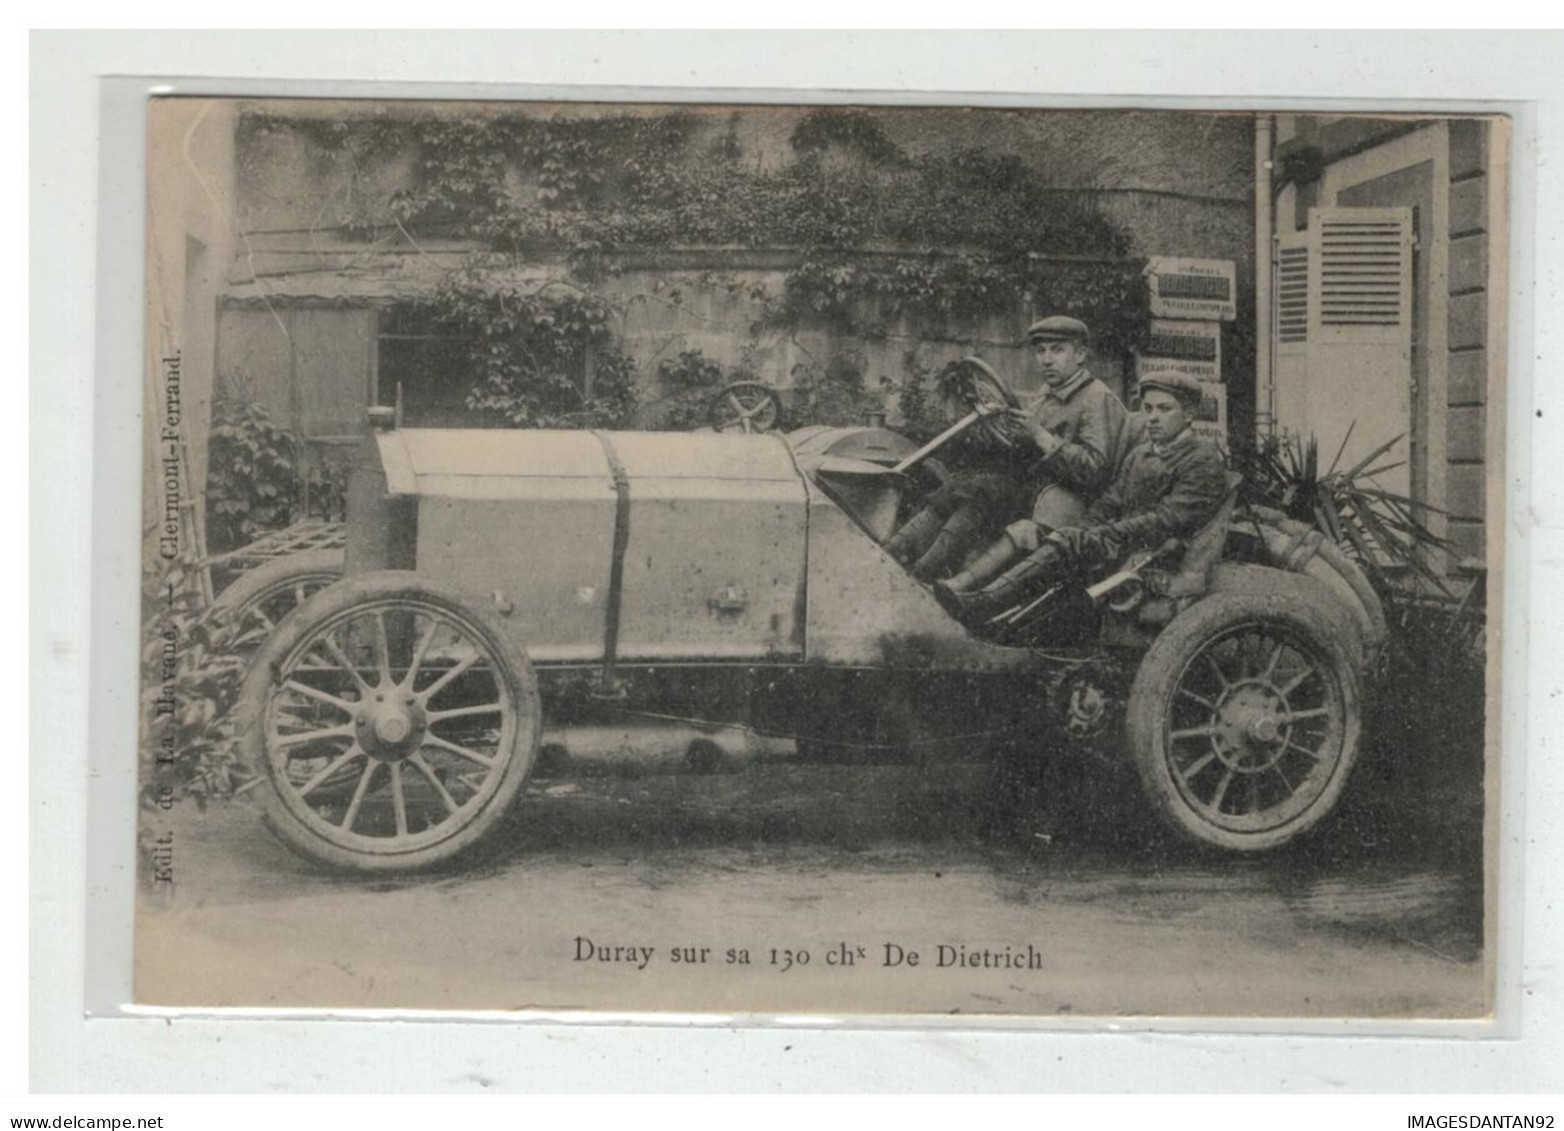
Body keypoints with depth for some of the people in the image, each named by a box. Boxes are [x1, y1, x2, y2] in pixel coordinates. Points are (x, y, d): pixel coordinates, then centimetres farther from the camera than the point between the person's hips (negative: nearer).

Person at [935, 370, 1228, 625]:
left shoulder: (1204, 461, -5)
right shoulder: (1140, 453, 22)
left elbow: (1167, 521, -15)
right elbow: (1110, 502, 17)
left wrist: (1103, 536, -18)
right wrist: (1085, 532, -4)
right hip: (1119, 540, 8)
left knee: (1068, 543, -30)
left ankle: (983, 603, -44)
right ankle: (959, 586, -25)